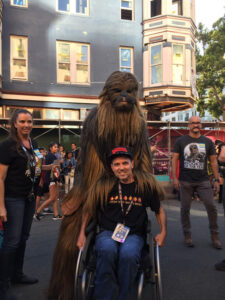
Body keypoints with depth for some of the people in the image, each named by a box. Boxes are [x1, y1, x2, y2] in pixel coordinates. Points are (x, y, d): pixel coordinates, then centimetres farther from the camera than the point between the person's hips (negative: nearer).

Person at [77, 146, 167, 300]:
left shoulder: (145, 186, 5)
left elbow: (159, 210, 20)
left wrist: (163, 232, 6)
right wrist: (82, 233, 7)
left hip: (134, 234, 0)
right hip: (107, 232, 1)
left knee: (128, 254, -35)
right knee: (107, 250, -35)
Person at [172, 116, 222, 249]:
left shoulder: (208, 142, 8)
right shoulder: (181, 141, 3)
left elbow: (213, 161, 9)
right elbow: (175, 159, 2)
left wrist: (217, 180, 4)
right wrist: (175, 178, -6)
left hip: (203, 181, 1)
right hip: (185, 181, -1)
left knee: (211, 206, -3)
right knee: (185, 208, 5)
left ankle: (215, 235, 14)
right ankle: (187, 234, 20)